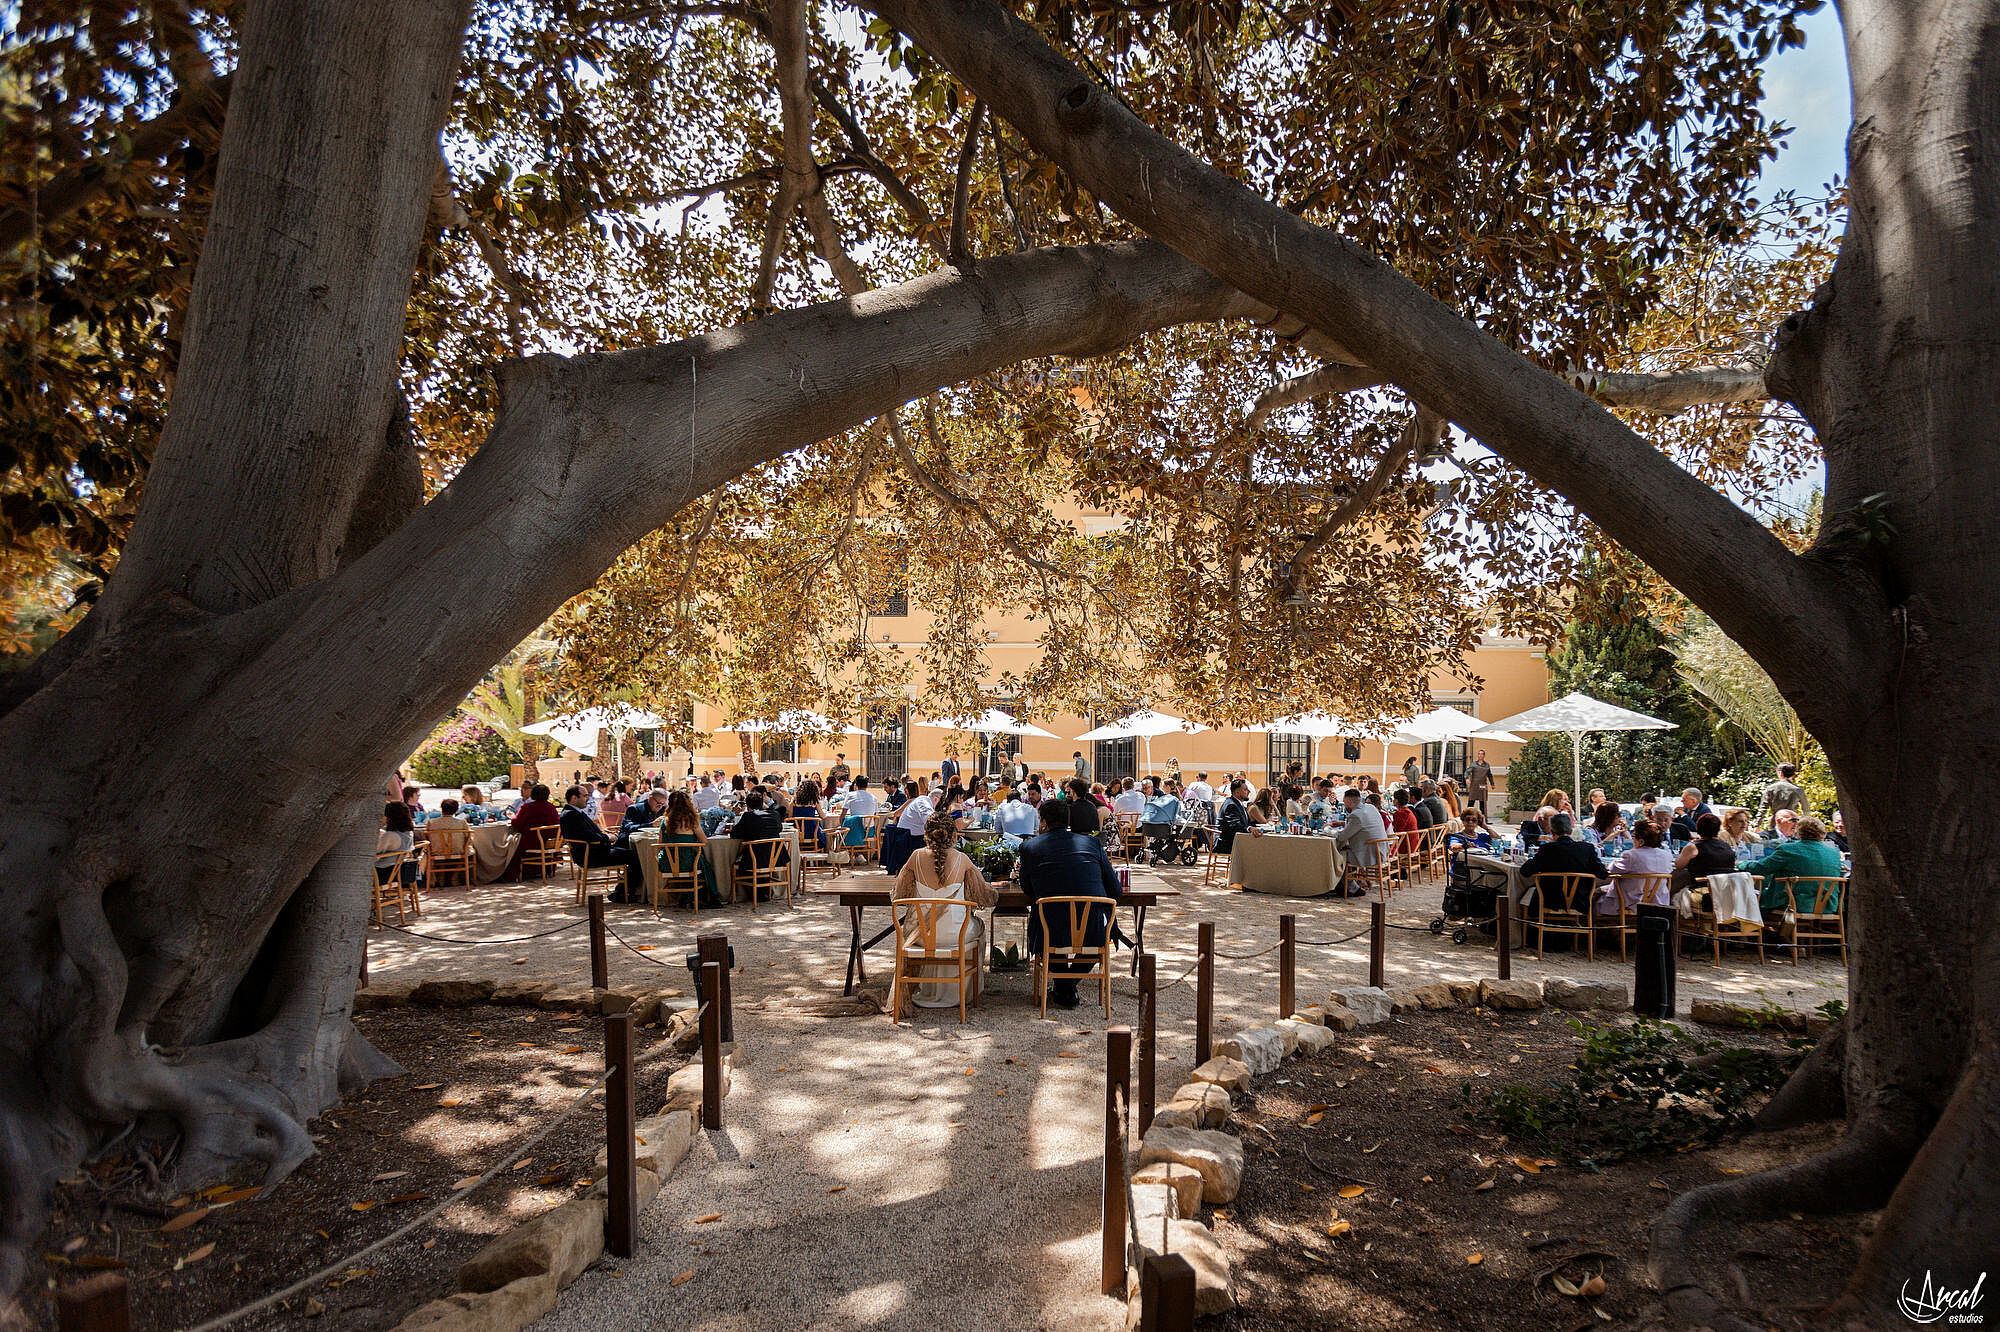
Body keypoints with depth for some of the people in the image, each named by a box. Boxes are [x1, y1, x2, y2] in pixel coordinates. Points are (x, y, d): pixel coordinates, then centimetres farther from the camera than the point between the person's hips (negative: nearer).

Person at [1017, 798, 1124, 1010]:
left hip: (1053, 932, -1)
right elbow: (1115, 891, 10)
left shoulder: (1030, 846, 2)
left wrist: (1020, 871, 37)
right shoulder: (1093, 843, 7)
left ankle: (1063, 991, 30)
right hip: (1093, 934, 1)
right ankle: (1070, 983, 33)